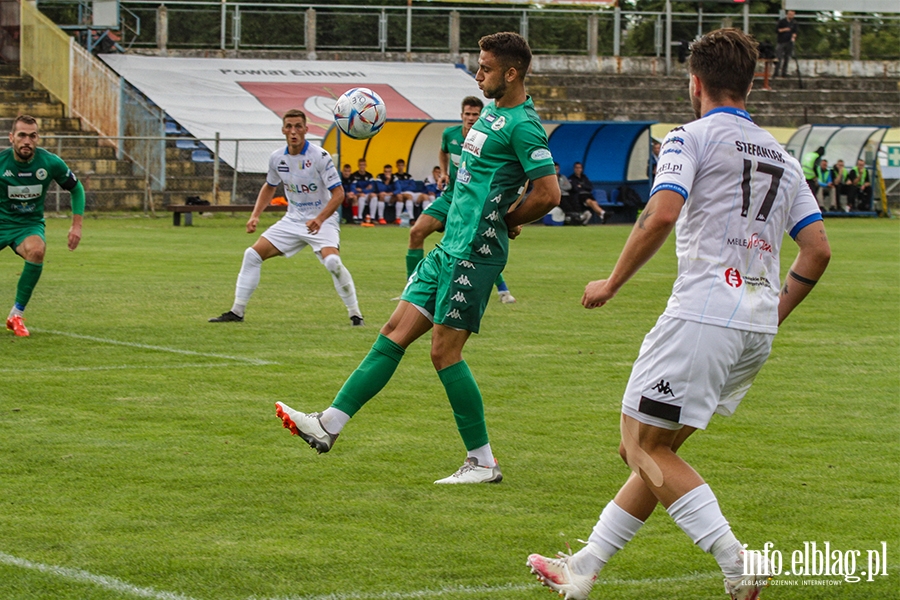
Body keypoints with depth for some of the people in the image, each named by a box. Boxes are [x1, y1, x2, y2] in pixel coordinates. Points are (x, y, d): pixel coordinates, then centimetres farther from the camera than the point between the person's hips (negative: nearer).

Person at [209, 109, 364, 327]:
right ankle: (237, 311, 7)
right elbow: (269, 187, 18)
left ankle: (355, 314, -16)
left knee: (332, 261, -31)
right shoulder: (277, 158, -2)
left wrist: (319, 219, -33)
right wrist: (255, 215, 7)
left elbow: (338, 193, -20)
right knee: (252, 254, -3)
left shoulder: (319, 156, -18)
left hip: (322, 221, -6)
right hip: (293, 219, 6)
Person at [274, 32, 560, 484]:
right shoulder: (492, 112, 15)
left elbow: (549, 194, -20)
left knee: (445, 351, -7)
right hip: (450, 247, 10)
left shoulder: (522, 125, -14)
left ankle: (483, 462, 1)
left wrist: (503, 222, -6)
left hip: (474, 252, -10)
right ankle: (329, 424, 6)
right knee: (395, 333, 6)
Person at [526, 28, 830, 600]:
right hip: (758, 328, 8)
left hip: (704, 312, -8)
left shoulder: (693, 136, -1)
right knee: (658, 446, 15)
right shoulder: (783, 158, 20)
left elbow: (662, 214, -17)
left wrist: (612, 282, -6)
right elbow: (818, 250, 13)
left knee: (643, 445, -1)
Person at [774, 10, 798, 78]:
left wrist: (793, 36, -14)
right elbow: (777, 30, -1)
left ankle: (784, 73, 11)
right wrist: (784, 30, -14)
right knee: (778, 57, -9)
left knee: (787, 58, 5)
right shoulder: (782, 21, 1)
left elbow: (795, 32, 6)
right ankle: (776, 72, -8)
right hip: (780, 42, -3)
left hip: (789, 42, 3)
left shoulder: (794, 23, 9)